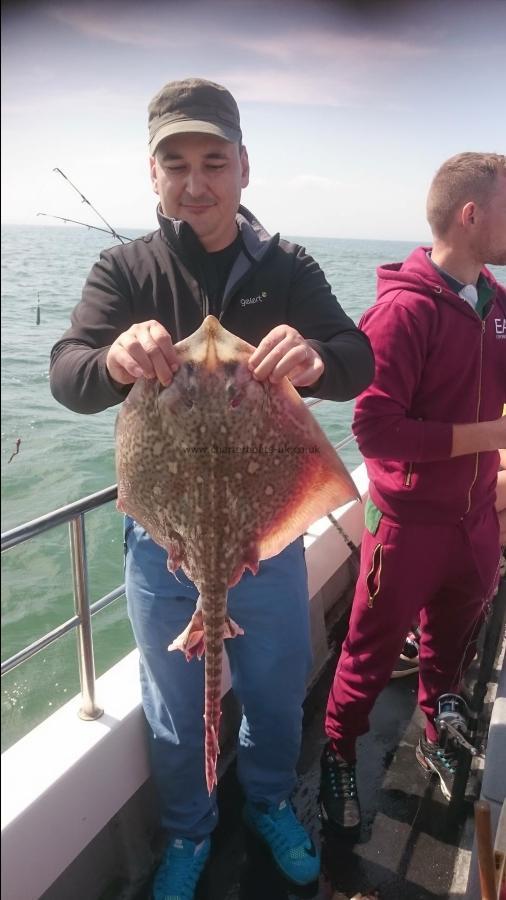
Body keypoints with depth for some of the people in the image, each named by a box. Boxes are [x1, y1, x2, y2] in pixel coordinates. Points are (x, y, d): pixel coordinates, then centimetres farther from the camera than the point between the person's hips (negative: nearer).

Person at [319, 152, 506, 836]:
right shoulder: (405, 309, -19)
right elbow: (376, 429, -25)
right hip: (409, 522, -6)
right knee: (372, 656, 12)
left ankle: (436, 738, 50)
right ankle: (338, 758, 37)